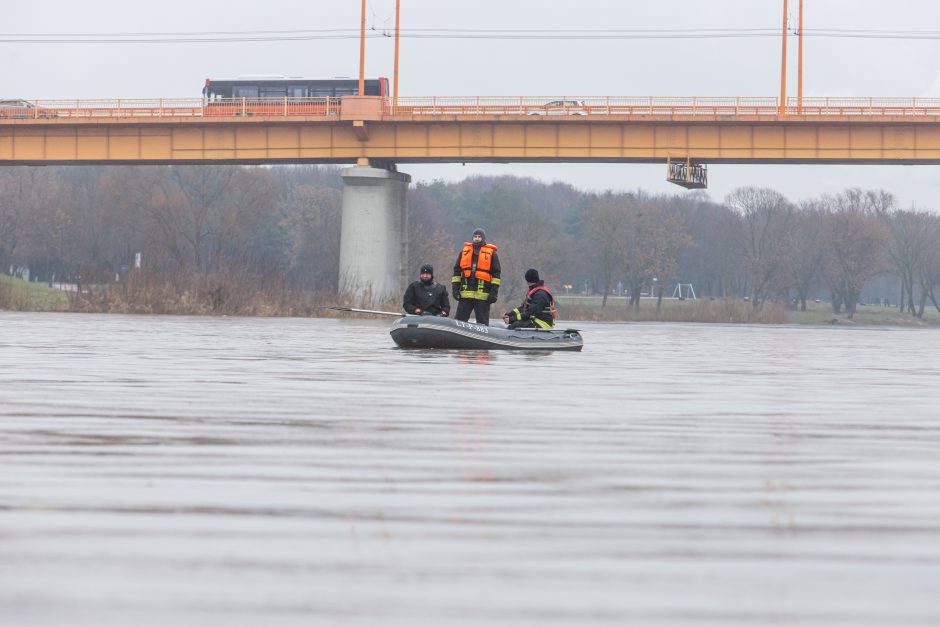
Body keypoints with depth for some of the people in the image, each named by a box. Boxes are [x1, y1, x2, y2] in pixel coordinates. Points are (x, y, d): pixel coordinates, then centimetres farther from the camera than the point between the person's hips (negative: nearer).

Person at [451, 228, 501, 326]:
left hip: (483, 294, -3)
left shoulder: (491, 253, 6)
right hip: (465, 294, 3)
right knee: (460, 319, 0)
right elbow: (457, 270, 16)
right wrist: (455, 288, 6)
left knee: (482, 322, 2)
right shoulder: (465, 251, 14)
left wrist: (494, 292, -5)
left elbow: (496, 273, 3)